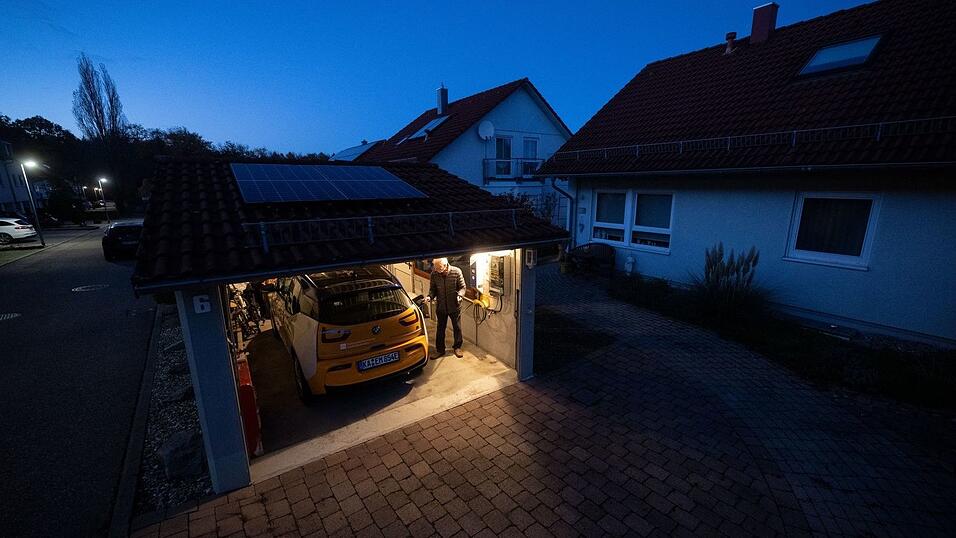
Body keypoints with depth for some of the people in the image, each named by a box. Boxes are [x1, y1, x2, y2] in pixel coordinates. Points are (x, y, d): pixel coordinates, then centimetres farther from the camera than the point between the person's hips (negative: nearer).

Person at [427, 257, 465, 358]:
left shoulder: (456, 272, -16)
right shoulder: (434, 274, -11)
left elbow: (462, 287, -7)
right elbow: (432, 288, 1)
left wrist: (459, 295, -26)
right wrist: (430, 296, -19)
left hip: (454, 306, -1)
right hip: (441, 307, 1)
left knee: (457, 327, 14)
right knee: (440, 328, 14)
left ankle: (457, 347, 34)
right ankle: (440, 349, 30)